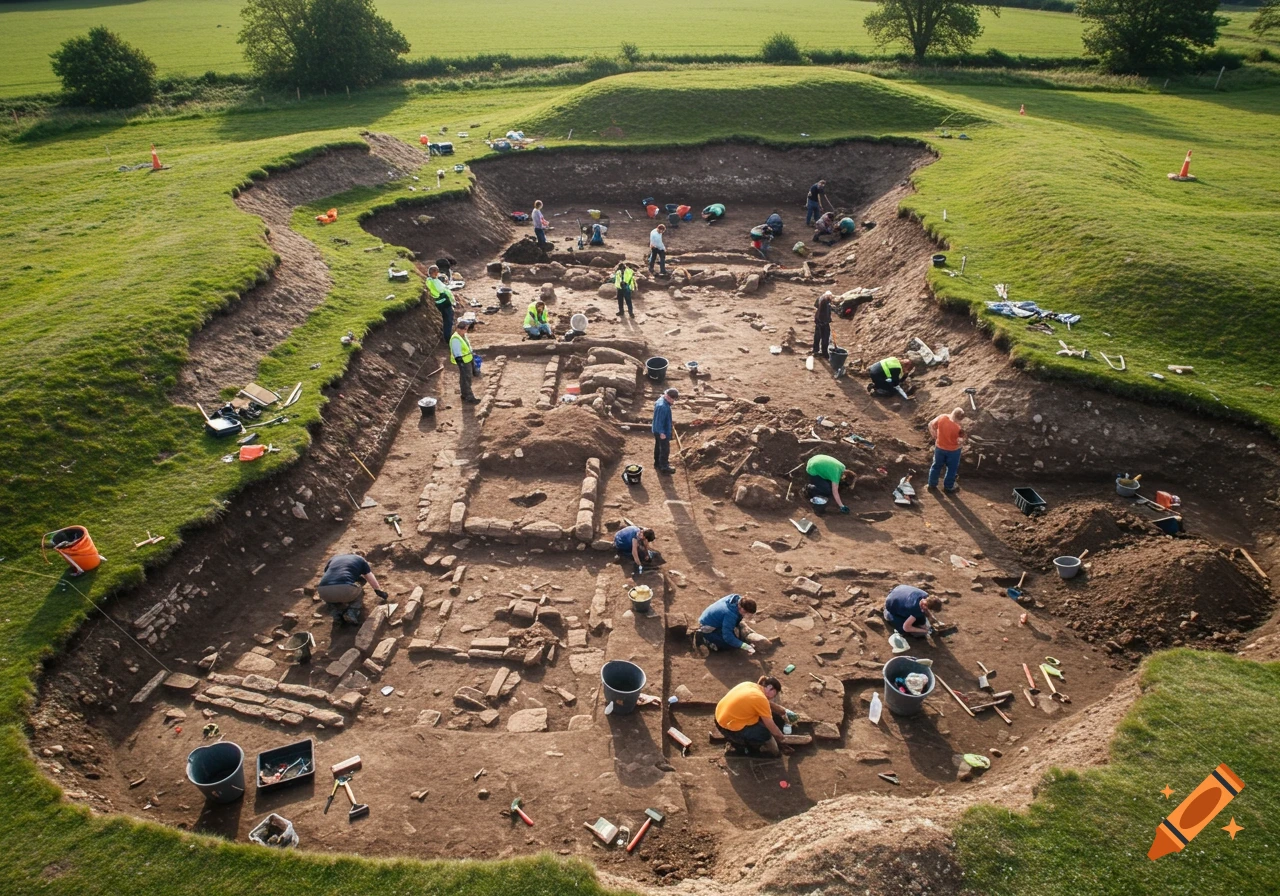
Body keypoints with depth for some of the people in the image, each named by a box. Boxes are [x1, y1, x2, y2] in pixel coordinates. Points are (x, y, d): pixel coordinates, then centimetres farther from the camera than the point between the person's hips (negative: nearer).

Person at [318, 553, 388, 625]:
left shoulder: (333, 558, 36)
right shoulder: (360, 560, 29)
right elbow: (372, 579, 37)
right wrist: (381, 593, 55)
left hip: (324, 592, 3)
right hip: (345, 590, -3)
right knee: (358, 590, 32)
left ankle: (338, 612, 17)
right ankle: (352, 613, 7)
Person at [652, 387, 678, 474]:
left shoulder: (660, 400, 2)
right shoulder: (663, 406, -32)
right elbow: (659, 420, -29)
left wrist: (670, 425, 21)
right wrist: (662, 432, -23)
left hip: (657, 430, 10)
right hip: (662, 431, -10)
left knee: (658, 446, 24)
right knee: (665, 449, 4)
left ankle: (657, 463, 40)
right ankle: (664, 467, 16)